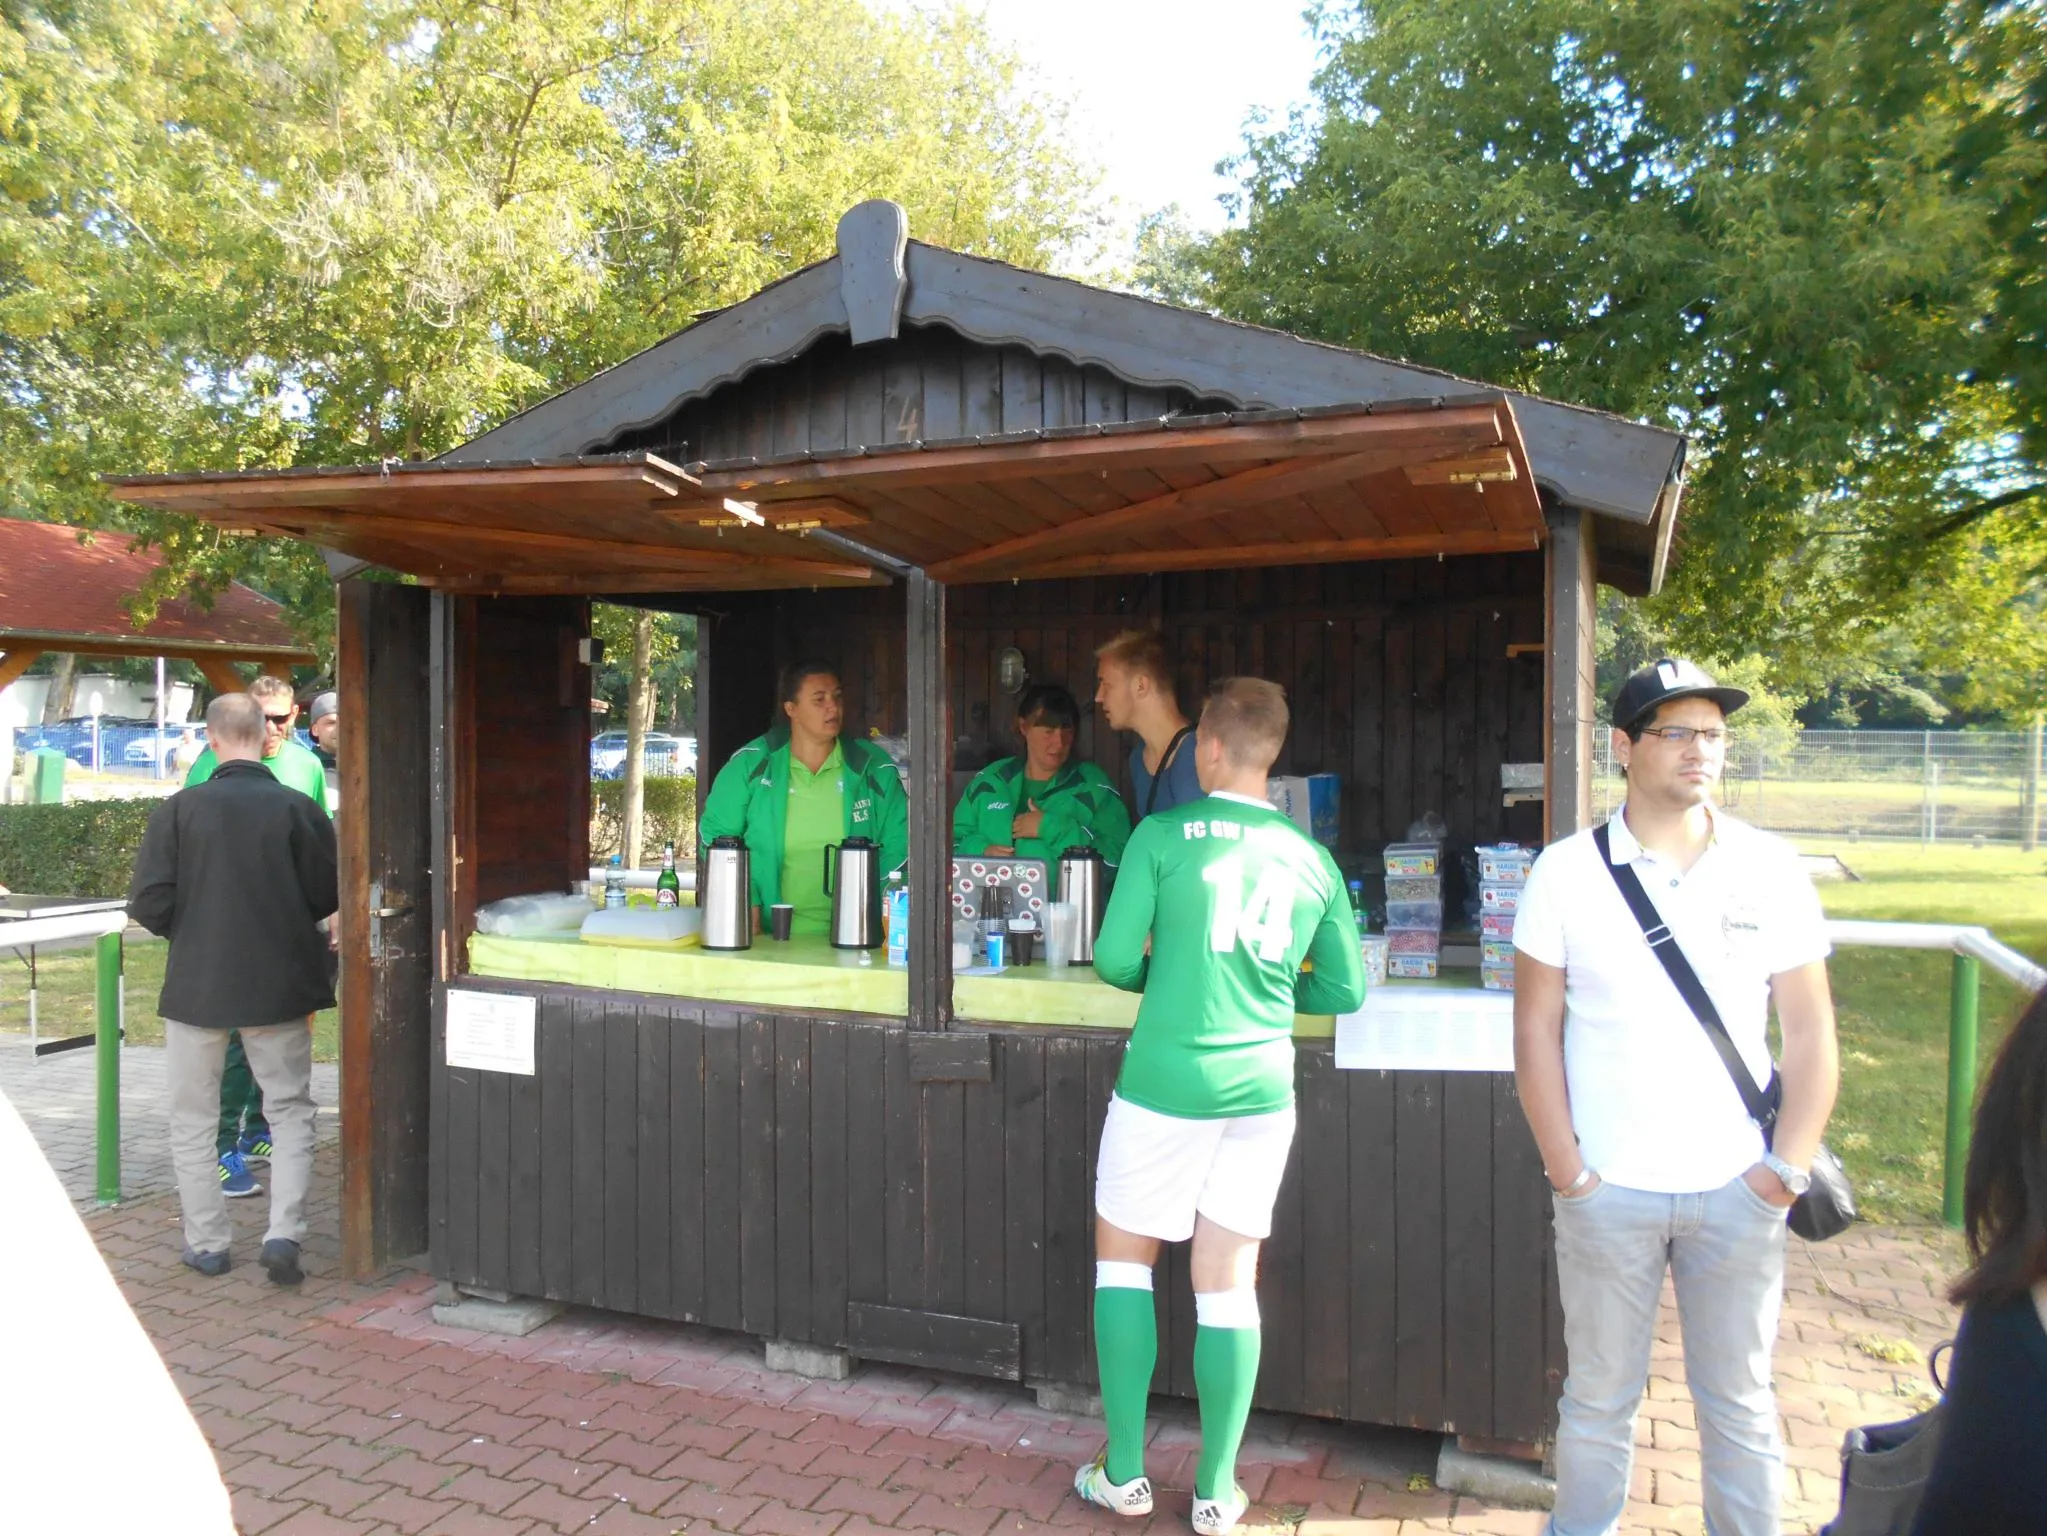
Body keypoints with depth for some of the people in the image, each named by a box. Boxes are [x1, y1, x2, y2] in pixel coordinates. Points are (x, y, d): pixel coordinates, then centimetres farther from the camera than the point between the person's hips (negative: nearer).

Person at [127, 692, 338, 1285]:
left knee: (192, 1118, 16)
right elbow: (328, 897, -4)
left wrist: (189, 929, 12)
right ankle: (284, 1232, 2)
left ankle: (207, 1243, 22)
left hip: (197, 984, 0)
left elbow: (149, 906, -9)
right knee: (291, 1108, 13)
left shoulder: (179, 809, -9)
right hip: (280, 985, 0)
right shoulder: (299, 809, -9)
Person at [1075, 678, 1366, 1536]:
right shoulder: (1312, 861, 4)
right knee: (1230, 1282, 12)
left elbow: (1114, 960, -8)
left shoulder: (1163, 836, -7)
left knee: (1122, 1260, 14)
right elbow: (1345, 991, 10)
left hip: (1165, 1084, -3)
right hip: (1260, 1090, 4)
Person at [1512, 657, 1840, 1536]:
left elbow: (1809, 1029, 3)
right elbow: (1536, 1030, -3)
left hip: (1737, 1191, 1)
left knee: (1739, 1402, 14)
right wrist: (1568, 1171, -6)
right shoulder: (1567, 871, -4)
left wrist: (1788, 1167, -3)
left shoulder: (1769, 869, 0)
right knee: (1599, 1398, 13)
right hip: (1609, 1191, -1)